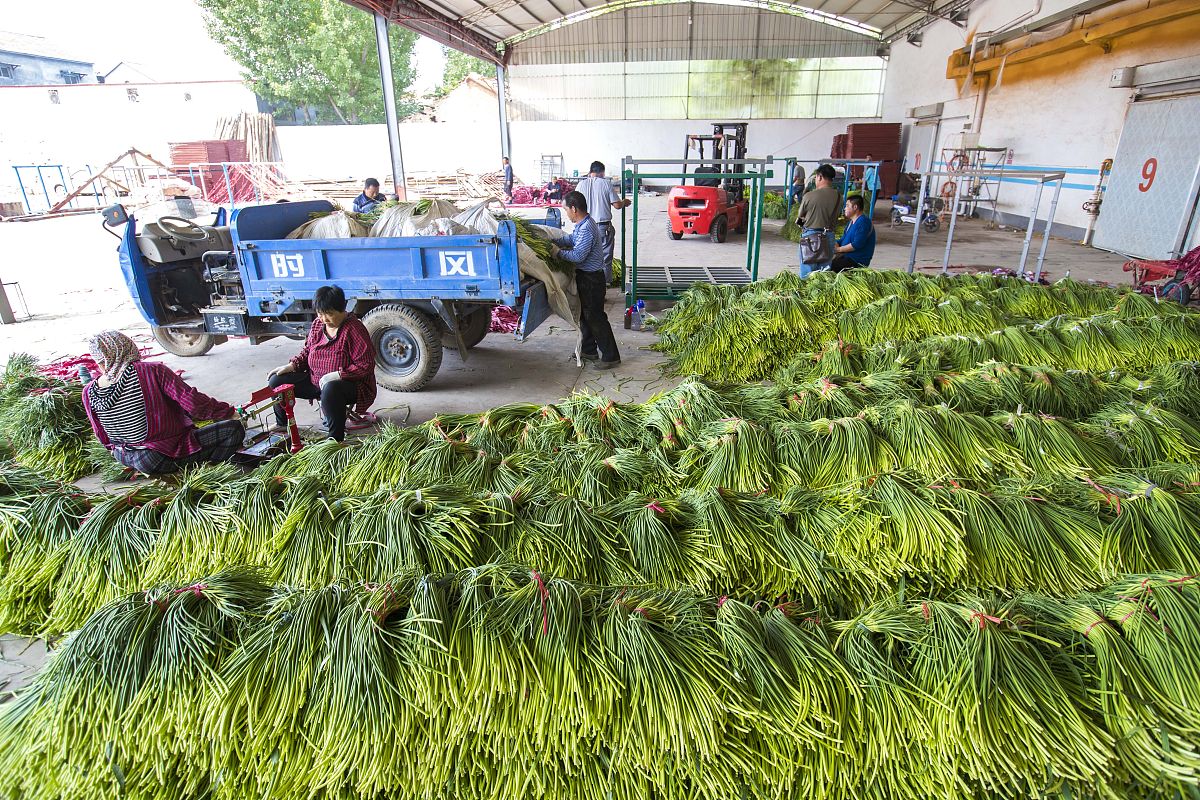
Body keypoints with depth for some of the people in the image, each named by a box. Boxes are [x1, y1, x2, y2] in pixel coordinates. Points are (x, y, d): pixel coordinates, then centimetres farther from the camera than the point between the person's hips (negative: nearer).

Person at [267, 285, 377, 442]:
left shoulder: (354, 329, -20)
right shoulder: (317, 324, 4)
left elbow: (366, 365, -23)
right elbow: (307, 352, 18)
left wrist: (337, 374, -29)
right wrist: (292, 365, 0)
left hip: (348, 384, -8)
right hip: (314, 381, 8)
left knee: (330, 389, -42)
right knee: (276, 380, 2)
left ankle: (336, 439, -27)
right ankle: (282, 424, 24)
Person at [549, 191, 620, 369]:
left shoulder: (586, 229, -24)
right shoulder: (582, 224, 8)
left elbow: (578, 255, -26)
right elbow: (570, 239, 19)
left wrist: (559, 252, -14)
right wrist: (552, 243, 6)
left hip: (591, 279, -10)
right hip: (584, 276, 10)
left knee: (595, 317, -5)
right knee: (585, 314, 19)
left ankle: (610, 356, 2)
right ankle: (589, 350, 32)